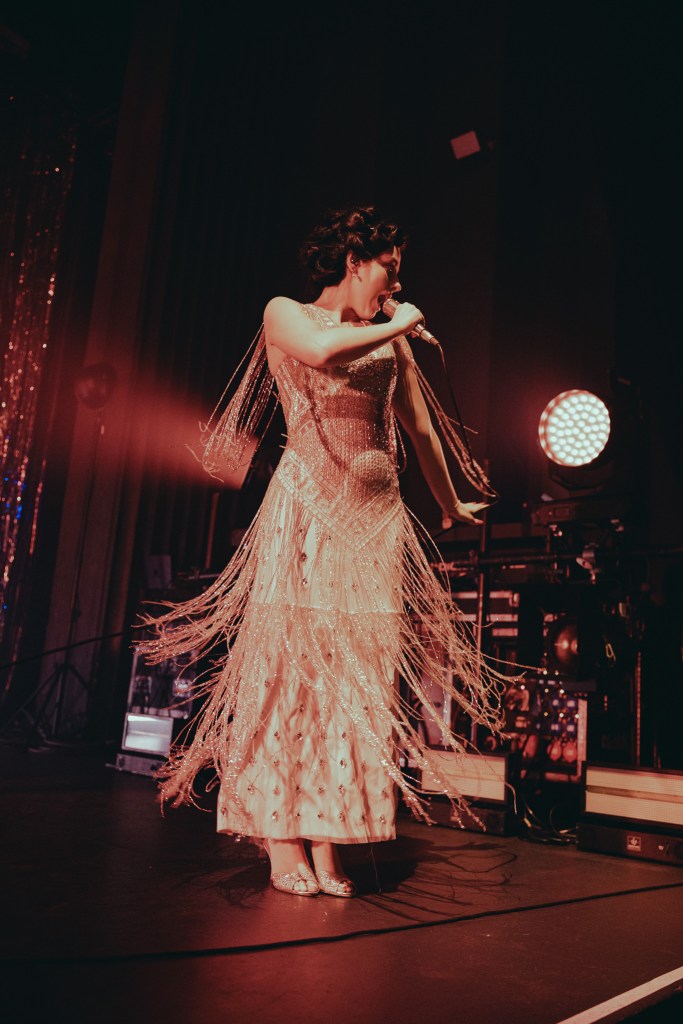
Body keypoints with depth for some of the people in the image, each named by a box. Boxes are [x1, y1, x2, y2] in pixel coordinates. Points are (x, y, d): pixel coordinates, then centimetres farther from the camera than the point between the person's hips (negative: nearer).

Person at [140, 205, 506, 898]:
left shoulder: (392, 339, 20)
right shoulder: (285, 313, 8)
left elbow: (420, 427, 27)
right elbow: (321, 350, -16)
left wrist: (451, 506, 34)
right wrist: (397, 325, -1)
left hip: (377, 514, 5)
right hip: (306, 505, -4)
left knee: (357, 669, -2)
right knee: (291, 658, -7)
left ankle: (326, 841, 3)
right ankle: (281, 841, 0)